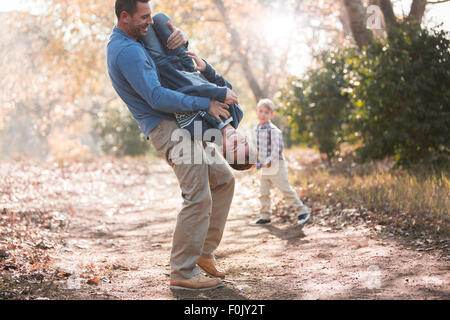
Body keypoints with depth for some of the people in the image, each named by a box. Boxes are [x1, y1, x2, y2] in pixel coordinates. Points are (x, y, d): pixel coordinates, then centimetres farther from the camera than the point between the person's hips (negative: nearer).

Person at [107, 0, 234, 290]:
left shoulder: (129, 44, 16)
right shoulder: (126, 51, -17)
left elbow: (174, 53, 28)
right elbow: (157, 98, -25)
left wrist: (180, 38, 3)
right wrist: (205, 104, -17)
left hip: (182, 125, 11)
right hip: (167, 127, -11)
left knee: (224, 179, 13)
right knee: (199, 198, -15)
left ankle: (204, 251, 15)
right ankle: (183, 273, -8)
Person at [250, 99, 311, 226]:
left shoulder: (273, 131, -15)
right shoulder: (257, 130, 8)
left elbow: (276, 149, -20)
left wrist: (268, 162, -27)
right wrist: (256, 161, 7)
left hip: (276, 167, -7)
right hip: (264, 169, 7)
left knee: (286, 191, -4)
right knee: (263, 193, 9)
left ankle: (302, 212, 6)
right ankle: (264, 217, 17)